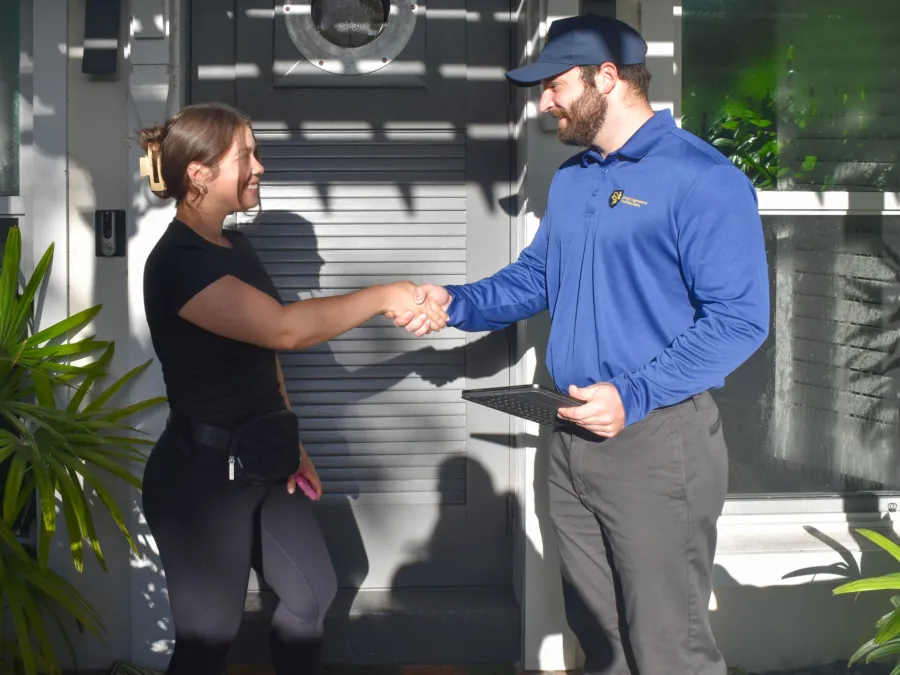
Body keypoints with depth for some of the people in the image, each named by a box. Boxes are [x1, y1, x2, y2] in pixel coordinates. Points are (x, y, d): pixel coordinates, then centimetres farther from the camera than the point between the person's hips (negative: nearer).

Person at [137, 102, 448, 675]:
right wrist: (385, 296, -25)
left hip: (261, 463, 9)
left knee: (313, 592, 17)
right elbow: (285, 328, -33)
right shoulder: (177, 262, -22)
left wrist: (291, 444, 15)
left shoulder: (236, 246, 9)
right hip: (201, 472, -9)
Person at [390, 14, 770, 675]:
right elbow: (534, 279, 23)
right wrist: (455, 302, 5)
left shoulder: (701, 179, -14)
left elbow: (740, 317, -19)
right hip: (572, 437, 8)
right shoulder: (571, 180, 14)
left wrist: (633, 396, -24)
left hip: (657, 439, -8)